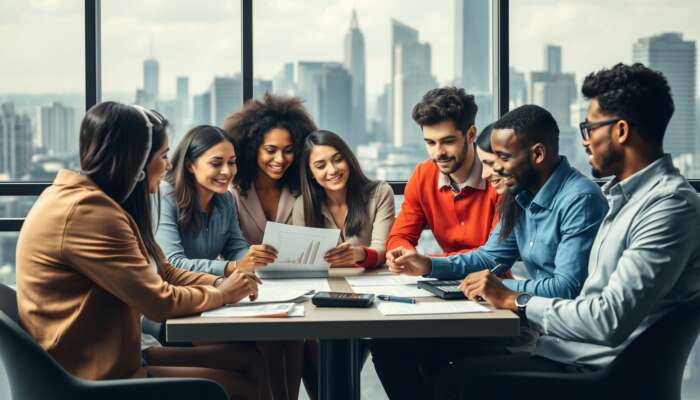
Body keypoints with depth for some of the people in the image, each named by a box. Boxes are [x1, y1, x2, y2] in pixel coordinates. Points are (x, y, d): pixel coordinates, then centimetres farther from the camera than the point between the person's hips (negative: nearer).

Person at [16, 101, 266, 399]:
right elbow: (160, 301, -20)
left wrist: (220, 283, 1)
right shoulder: (88, 211, -23)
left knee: (248, 358, 4)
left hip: (112, 356, 10)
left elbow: (161, 272, 16)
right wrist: (221, 294, -2)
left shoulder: (94, 200, 11)